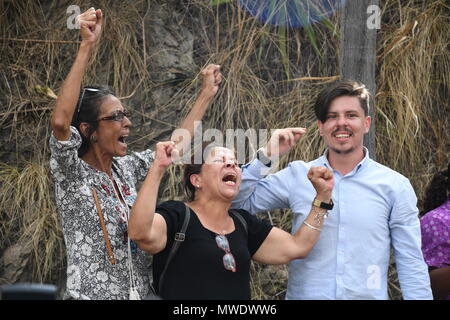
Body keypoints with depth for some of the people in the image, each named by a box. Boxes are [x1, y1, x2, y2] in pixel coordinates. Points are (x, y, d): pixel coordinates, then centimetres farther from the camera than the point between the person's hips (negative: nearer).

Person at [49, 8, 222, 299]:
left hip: (139, 293, 7)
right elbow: (60, 122, -29)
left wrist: (207, 93, 24)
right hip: (91, 294, -7)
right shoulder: (72, 173, -11)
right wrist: (87, 47, -30)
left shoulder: (126, 169, 10)